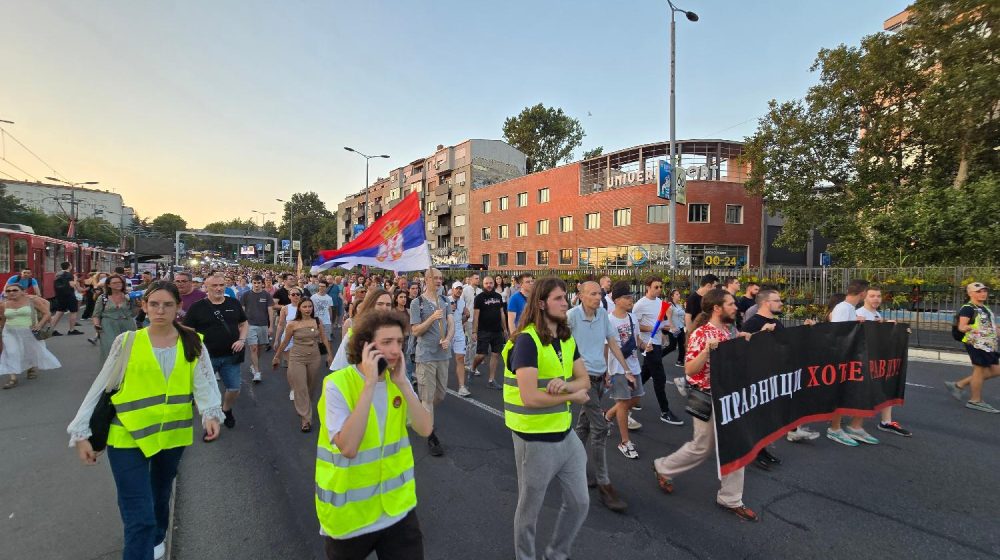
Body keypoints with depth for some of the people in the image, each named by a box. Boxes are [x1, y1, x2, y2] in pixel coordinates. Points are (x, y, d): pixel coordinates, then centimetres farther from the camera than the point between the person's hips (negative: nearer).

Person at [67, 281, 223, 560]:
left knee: (161, 495, 26)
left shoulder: (193, 343, -5)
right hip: (128, 436, -2)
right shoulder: (127, 342, -7)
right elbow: (100, 388, -2)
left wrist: (210, 413, -29)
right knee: (139, 516, -6)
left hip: (172, 434, 3)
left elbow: (204, 382, -12)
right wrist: (81, 432, -3)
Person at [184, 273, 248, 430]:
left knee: (234, 389, 8)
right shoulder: (197, 307, -5)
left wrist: (242, 340, -4)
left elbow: (244, 324, 12)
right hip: (206, 357, -2)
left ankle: (226, 410, 36)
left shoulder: (234, 304, 4)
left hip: (230, 356, 2)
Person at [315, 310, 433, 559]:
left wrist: (402, 383, -20)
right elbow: (348, 447, -30)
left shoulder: (397, 380, -3)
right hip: (350, 513, -3)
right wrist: (369, 383, -32)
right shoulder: (338, 384, -19)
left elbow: (426, 429, -11)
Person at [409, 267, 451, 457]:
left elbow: (451, 323, 6)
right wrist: (432, 318, -22)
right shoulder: (417, 303, -6)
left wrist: (448, 340, -13)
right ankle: (431, 437, 11)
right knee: (428, 397, 0)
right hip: (426, 356, -5)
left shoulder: (444, 301, 10)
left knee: (440, 394, 15)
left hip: (443, 354, 5)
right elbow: (415, 331, -9)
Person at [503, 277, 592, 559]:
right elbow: (530, 397, -28)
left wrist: (565, 384, -19)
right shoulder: (526, 340, -22)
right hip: (535, 439, -7)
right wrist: (572, 397, -14)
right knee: (529, 509, 14)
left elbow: (584, 381, 4)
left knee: (580, 502, 19)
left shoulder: (567, 339, 4)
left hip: (566, 434, 7)